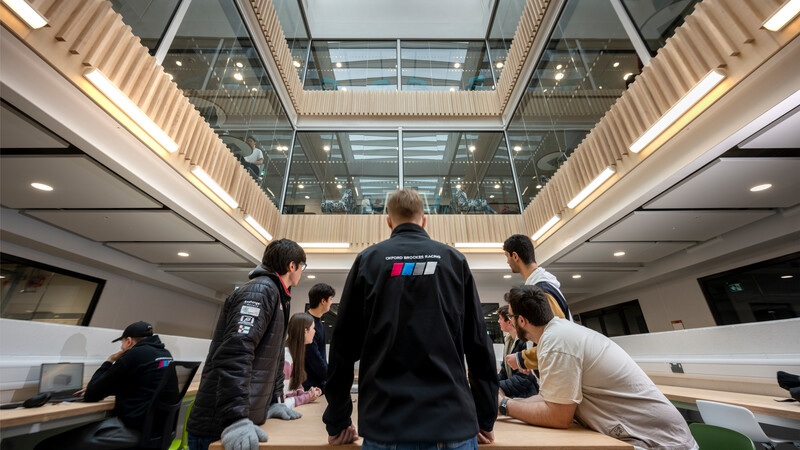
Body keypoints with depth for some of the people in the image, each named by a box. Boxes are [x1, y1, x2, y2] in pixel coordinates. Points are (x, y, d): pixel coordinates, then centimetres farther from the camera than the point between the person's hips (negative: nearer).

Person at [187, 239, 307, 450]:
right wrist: (236, 419, -33)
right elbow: (234, 354, -30)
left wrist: (274, 401, 12)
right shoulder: (261, 290, -19)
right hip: (220, 426, -9)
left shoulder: (276, 297, 13)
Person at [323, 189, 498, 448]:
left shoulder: (368, 260, -1)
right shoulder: (454, 260, 1)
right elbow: (478, 343, 2)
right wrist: (486, 419, 12)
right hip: (453, 423, 1)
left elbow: (344, 344, 1)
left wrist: (337, 422, 11)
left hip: (385, 426, 0)